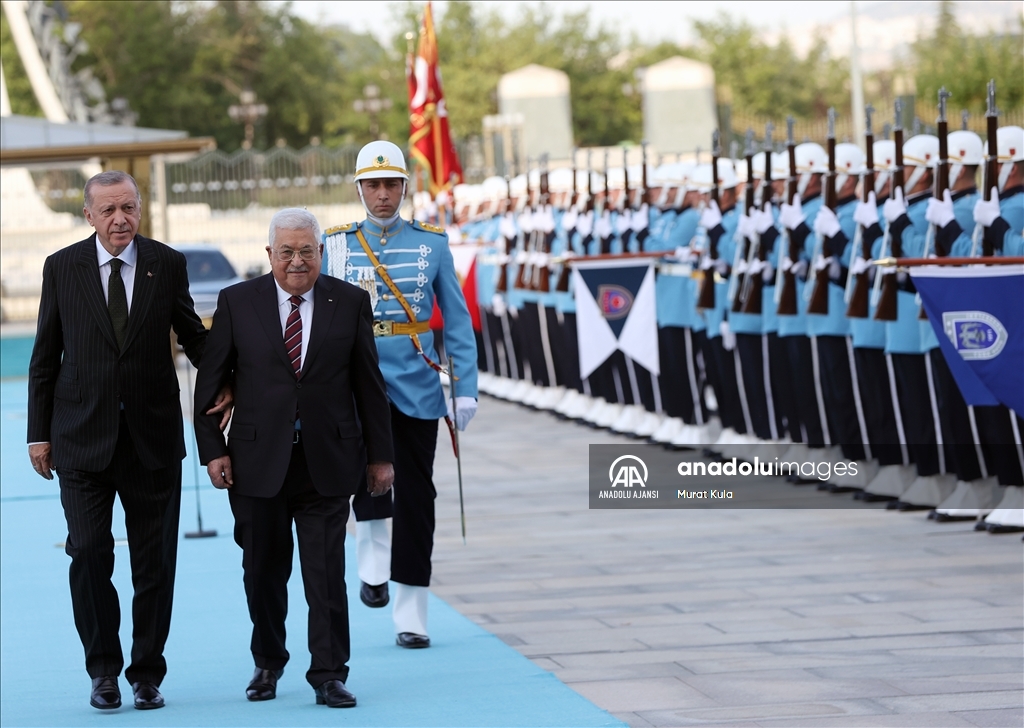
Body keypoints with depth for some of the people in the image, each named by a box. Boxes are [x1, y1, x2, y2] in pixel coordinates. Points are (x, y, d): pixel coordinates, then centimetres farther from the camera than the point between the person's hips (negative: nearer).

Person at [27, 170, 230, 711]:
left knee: (155, 560, 5)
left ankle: (147, 674, 17)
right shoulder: (62, 268, 1)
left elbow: (192, 334, 14)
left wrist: (221, 380, -4)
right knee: (89, 552, -7)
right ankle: (103, 670, 9)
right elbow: (45, 357, 5)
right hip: (82, 437, -1)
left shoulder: (167, 265, 2)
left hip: (152, 436, 1)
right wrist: (39, 433, 3)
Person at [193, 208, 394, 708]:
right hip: (257, 462, 1)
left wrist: (380, 455, 4)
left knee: (327, 573, -3)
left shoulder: (350, 303, 3)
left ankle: (329, 675, 4)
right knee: (263, 572, 10)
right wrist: (212, 449, -3)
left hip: (326, 463, 0)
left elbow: (369, 384, 5)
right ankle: (268, 664, 28)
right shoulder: (237, 302, 2)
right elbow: (210, 382, 3)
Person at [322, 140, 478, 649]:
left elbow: (457, 321, 6)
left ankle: (411, 616, 12)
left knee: (416, 501, 3)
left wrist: (466, 390, 0)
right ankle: (373, 559, -19)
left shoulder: (432, 244, 4)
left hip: (416, 387, 1)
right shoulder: (335, 246, 4)